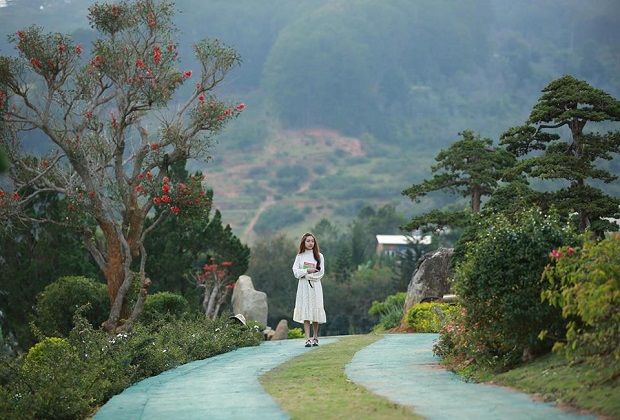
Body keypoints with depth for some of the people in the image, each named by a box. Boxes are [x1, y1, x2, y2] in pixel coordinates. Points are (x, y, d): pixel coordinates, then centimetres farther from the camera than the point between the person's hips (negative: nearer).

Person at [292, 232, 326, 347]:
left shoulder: (319, 256, 7)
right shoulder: (299, 256, 9)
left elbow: (321, 272, -2)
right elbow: (295, 271, 0)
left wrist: (304, 275, -8)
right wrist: (307, 271, -14)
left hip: (315, 286, 0)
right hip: (303, 286, 0)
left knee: (315, 311, 0)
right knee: (305, 312, -7)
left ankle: (315, 338, 14)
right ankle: (307, 339, -10)